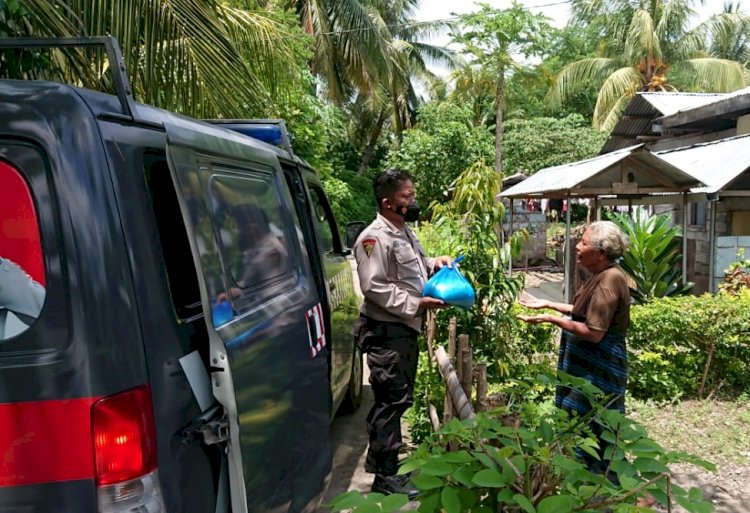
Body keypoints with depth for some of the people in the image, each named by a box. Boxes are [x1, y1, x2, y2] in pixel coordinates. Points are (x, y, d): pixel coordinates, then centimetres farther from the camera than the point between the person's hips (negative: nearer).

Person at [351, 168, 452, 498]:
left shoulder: (405, 232, 12)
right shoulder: (374, 238, -19)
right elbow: (374, 288, -24)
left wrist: (434, 263, 7)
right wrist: (416, 304, -24)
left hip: (406, 328, 10)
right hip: (385, 332, -10)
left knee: (398, 398, 19)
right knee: (392, 400, -2)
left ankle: (379, 457, 36)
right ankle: (386, 476, 11)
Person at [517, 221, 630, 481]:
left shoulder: (609, 280, -23)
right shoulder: (602, 275, 9)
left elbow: (594, 332, -25)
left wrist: (551, 319, -22)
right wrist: (548, 303, 18)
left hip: (598, 371, -10)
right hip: (589, 366, 10)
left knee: (593, 432, 1)